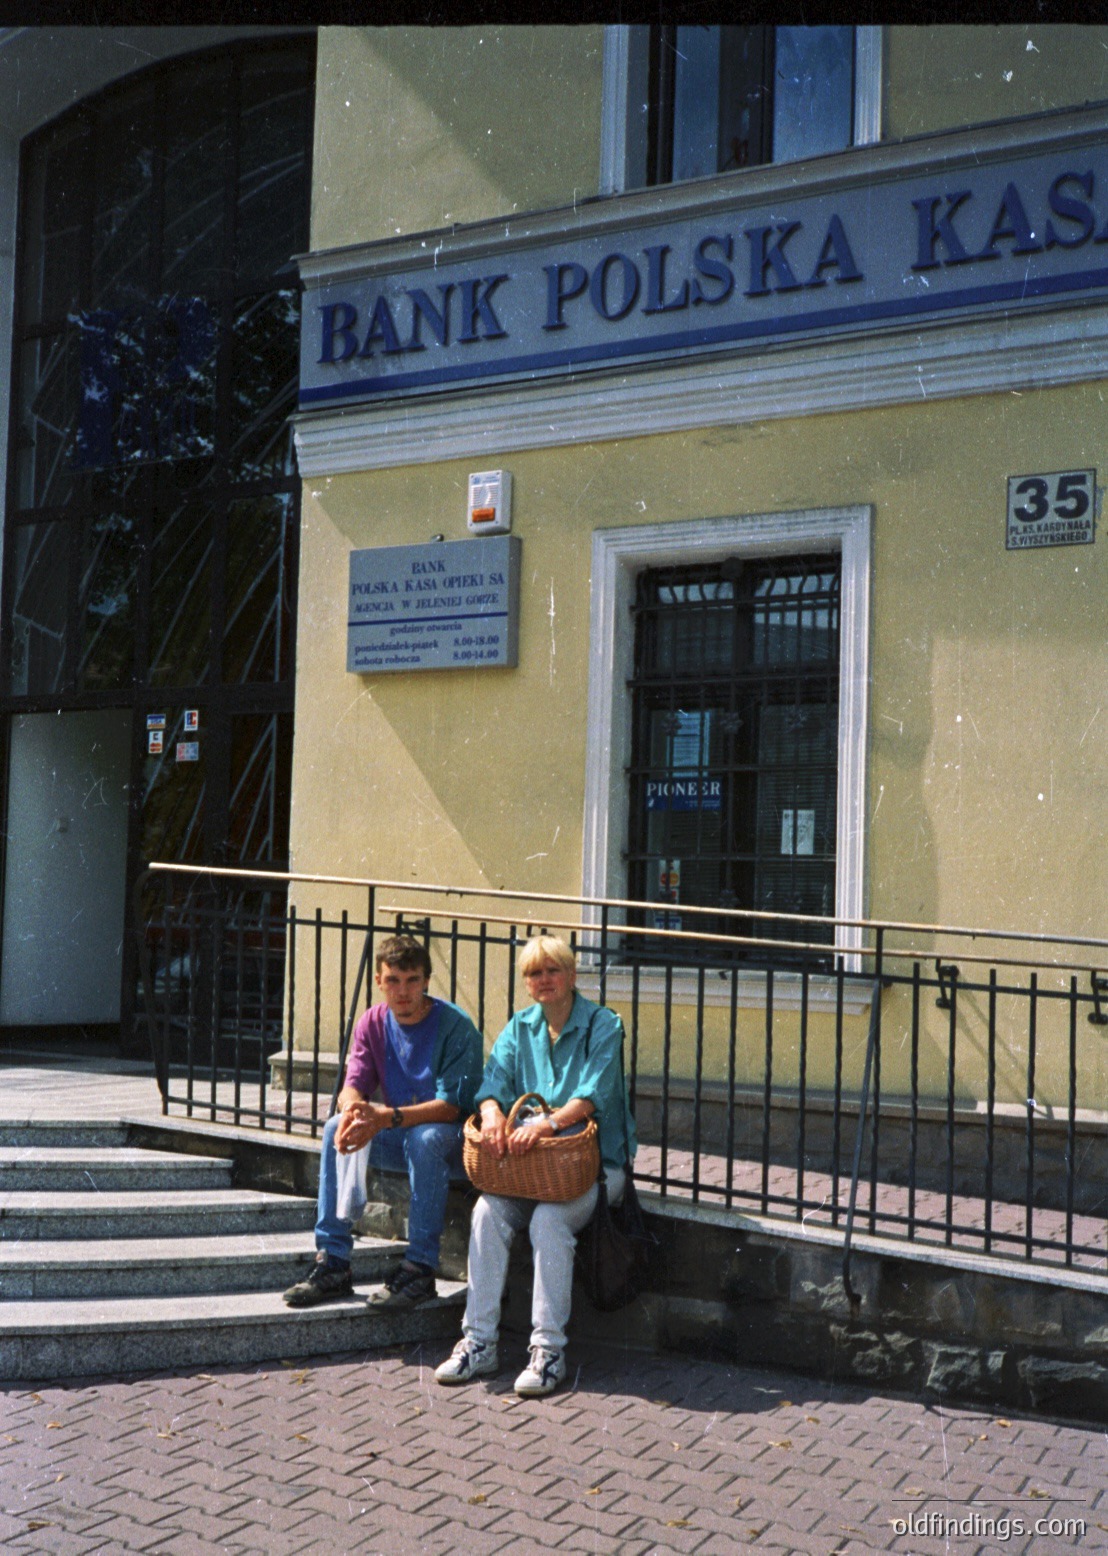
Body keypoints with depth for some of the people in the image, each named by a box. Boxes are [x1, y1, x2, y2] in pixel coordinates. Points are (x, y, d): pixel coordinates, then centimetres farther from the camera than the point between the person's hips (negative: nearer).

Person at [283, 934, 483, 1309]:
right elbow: (353, 1084, -6)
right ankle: (332, 1263, -15)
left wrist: (386, 1118, -36)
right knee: (336, 1128, -18)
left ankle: (420, 1268, -28)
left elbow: (452, 1105, -24)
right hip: (399, 1137, 5)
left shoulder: (455, 1026, -17)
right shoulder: (373, 1023, 0)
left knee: (424, 1138, -36)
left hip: (451, 1140, -5)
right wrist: (352, 1108, -32)